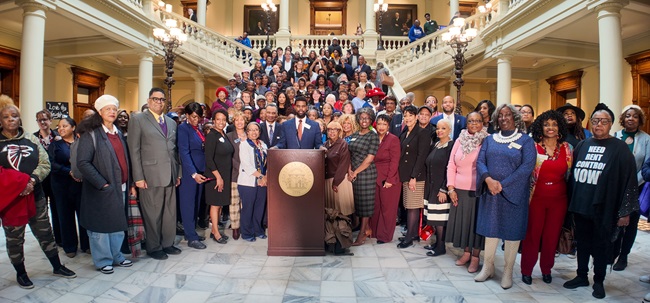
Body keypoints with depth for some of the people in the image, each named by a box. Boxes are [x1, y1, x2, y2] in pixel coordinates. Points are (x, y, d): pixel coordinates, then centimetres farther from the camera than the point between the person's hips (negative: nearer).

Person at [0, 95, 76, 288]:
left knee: (45, 233, 12)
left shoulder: (31, 139, 4)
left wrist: (32, 180, -17)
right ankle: (21, 273, 29)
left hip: (35, 196, 2)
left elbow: (45, 163, -1)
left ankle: (57, 267, 25)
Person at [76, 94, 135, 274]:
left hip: (120, 188, 6)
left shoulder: (119, 134, 14)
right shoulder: (91, 134, -7)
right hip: (102, 190, -6)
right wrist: (102, 184, -17)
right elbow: (83, 162, -14)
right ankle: (103, 260, 18)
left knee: (118, 225, 13)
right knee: (101, 226, 4)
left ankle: (116, 256, 27)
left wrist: (130, 183, 9)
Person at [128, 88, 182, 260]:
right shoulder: (138, 120, 0)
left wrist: (178, 172, 12)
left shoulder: (171, 122, 16)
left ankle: (167, 243, 24)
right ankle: (154, 247, 18)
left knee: (170, 212, 10)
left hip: (170, 175, 5)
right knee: (153, 214, 4)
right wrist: (138, 177, -11)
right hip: (151, 175, -5)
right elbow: (134, 150, -5)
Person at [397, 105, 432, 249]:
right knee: (409, 205, 10)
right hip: (405, 175, 7)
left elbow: (421, 157, -14)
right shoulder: (403, 134, 15)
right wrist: (402, 175, 7)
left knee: (413, 206, -3)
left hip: (416, 176, -7)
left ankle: (409, 237, 2)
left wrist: (414, 177, -18)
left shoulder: (423, 133, -7)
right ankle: (414, 234, 20)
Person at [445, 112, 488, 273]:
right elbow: (451, 166, 6)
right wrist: (451, 188, 1)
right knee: (462, 220, 11)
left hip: (478, 190, -3)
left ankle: (475, 256, 19)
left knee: (477, 221, 5)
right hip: (459, 190, 3)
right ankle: (466, 252, 28)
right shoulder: (459, 140, 6)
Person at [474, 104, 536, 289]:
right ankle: (488, 267, 23)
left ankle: (508, 271, 18)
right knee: (490, 229, 10)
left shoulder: (526, 140, 0)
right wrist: (488, 179, -17)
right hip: (490, 192, 3)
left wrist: (503, 185, -17)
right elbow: (480, 161, 3)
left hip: (513, 194, -3)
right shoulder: (490, 140, 11)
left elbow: (527, 166, -11)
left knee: (512, 231, 5)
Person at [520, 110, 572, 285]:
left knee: (552, 235, 11)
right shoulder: (533, 147, -4)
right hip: (536, 197, -3)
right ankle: (526, 270, 18)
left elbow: (569, 174, 11)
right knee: (532, 234, 4)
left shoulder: (567, 148, 4)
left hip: (558, 199, 3)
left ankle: (546, 269, 29)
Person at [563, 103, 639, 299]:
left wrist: (625, 211, -9)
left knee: (601, 246, 10)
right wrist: (571, 201, 8)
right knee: (582, 243, 14)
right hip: (581, 206, 4)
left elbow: (630, 180, -7)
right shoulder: (582, 145, 7)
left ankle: (598, 281, 26)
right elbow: (572, 173, 11)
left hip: (604, 209, -3)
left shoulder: (620, 148, -5)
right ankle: (581, 276, 29)